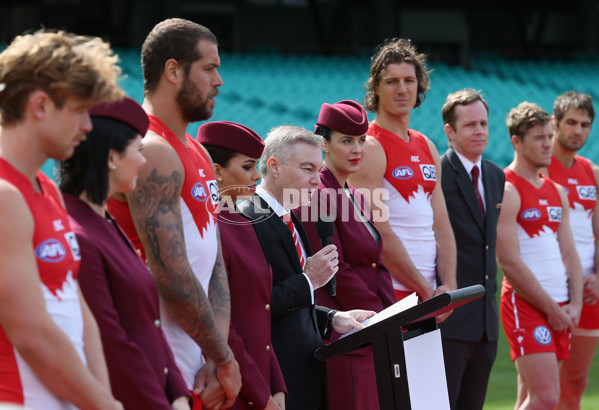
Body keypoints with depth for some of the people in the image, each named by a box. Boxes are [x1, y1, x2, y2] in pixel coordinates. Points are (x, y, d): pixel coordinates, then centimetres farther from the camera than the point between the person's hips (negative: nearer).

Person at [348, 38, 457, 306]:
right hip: (388, 292, -7)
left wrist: (448, 286, -1)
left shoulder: (427, 147, 16)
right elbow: (381, 234, -14)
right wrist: (425, 290, -12)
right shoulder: (369, 148, -8)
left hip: (429, 295, 7)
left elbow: (441, 224, 13)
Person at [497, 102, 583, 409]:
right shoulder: (506, 190, -10)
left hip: (560, 309, 8)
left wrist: (574, 304, 0)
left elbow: (569, 253, 16)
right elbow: (510, 262, -15)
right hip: (525, 304, -7)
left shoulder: (557, 192, 16)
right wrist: (552, 309, -12)